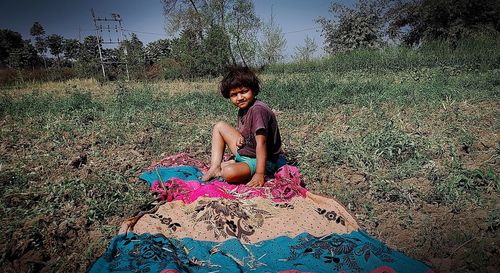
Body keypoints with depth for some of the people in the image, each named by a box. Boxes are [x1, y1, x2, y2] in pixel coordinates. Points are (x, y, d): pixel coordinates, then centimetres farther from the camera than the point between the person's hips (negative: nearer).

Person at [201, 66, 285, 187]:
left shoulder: (258, 110, -25)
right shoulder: (243, 109, 3)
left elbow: (261, 143, -29)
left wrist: (259, 174, -31)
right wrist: (240, 137, -7)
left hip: (263, 160, -9)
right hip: (244, 152, 10)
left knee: (230, 173, -36)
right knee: (220, 126, 10)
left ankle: (220, 170, 1)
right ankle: (215, 168, 2)